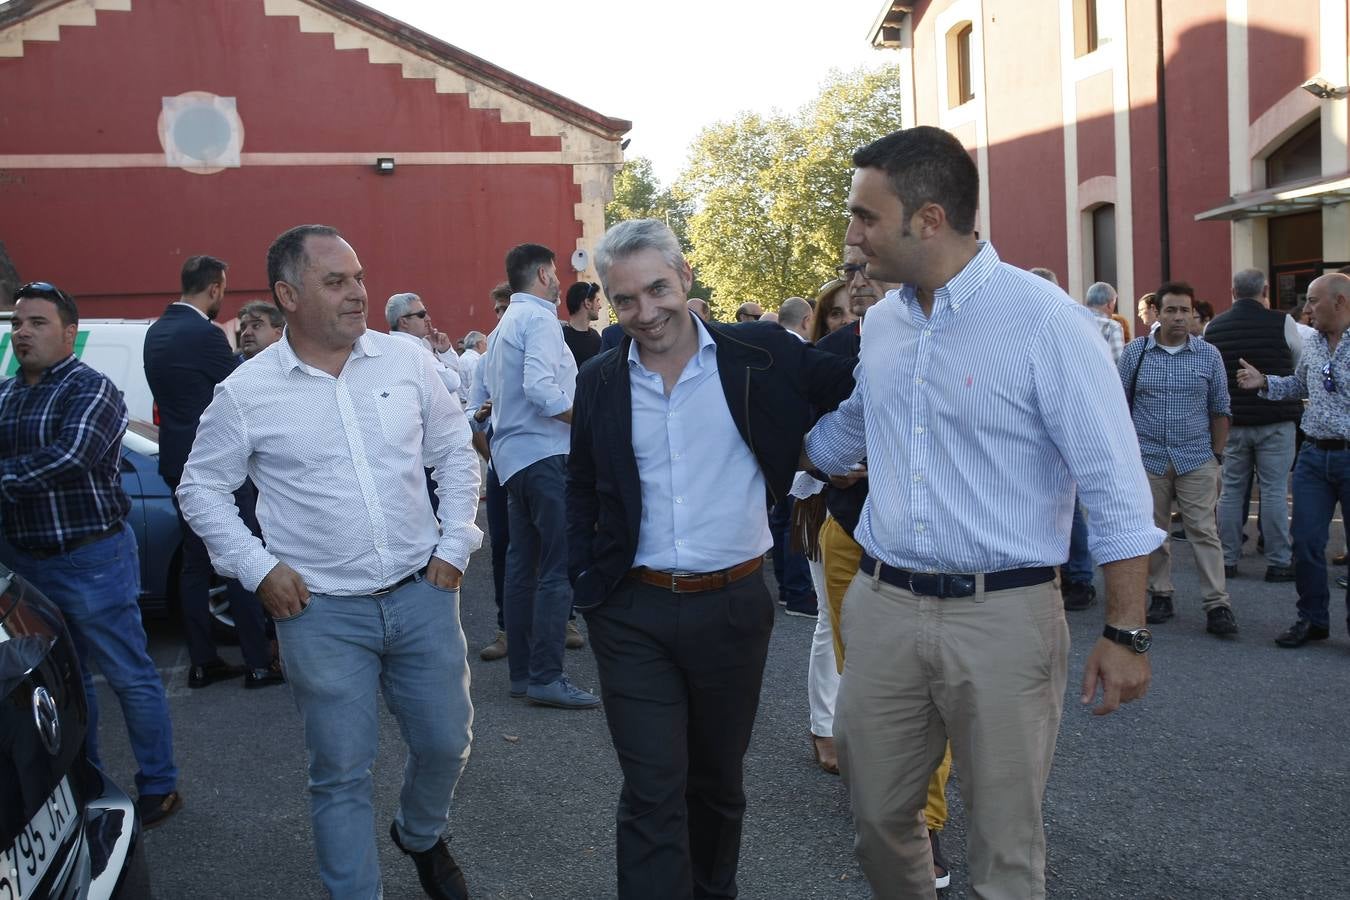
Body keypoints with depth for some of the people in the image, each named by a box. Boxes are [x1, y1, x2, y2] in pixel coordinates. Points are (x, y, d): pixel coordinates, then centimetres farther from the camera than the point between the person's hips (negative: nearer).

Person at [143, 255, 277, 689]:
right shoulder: (204, 334, -19)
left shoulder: (157, 331, 9)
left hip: (179, 463, 9)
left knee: (195, 562, 12)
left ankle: (202, 662, 18)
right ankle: (258, 664, 4)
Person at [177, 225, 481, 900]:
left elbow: (456, 453, 10)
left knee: (445, 743, 14)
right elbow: (200, 488, 5)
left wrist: (455, 542, 2)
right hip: (322, 613, -2)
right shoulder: (245, 392, -5)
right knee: (341, 772, 6)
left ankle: (421, 836, 45)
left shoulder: (405, 362, 0)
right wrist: (257, 567, -5)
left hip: (422, 592, 3)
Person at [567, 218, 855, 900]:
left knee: (717, 780, 18)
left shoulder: (760, 355, -5)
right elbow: (582, 494, 11)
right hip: (632, 614, 0)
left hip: (733, 606, 0)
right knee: (652, 794, 1)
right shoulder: (599, 383, 2)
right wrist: (585, 580, 3)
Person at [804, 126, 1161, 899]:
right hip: (882, 606, 6)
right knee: (879, 818, 17)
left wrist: (1126, 633, -11)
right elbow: (833, 442, 23)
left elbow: (1117, 490, -11)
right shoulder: (880, 324, 7)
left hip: (1003, 615, -5)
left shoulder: (1044, 320, -13)